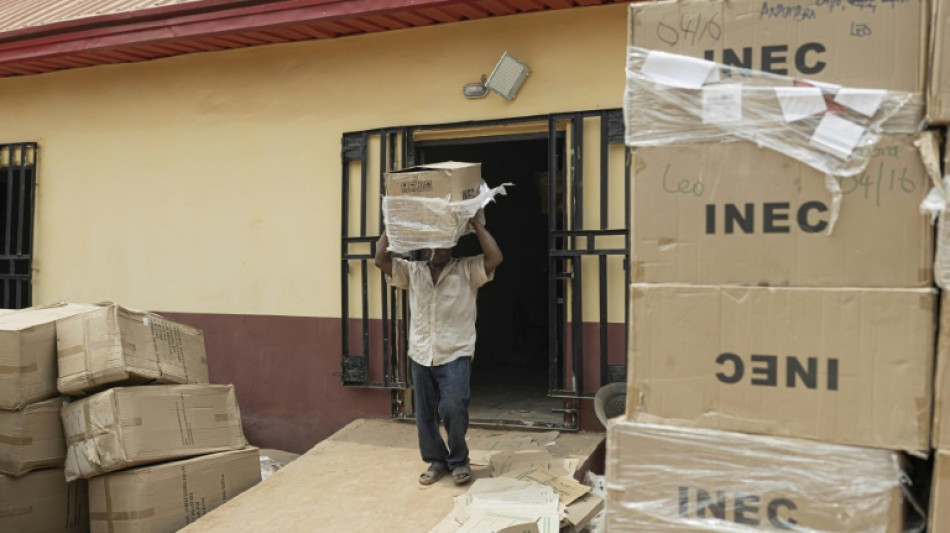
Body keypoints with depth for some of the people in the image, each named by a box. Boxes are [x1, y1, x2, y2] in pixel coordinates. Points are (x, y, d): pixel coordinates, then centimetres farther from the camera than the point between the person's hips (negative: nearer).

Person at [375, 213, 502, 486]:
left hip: (455, 354, -4)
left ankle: (459, 460, 8)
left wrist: (476, 223, -13)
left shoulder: (467, 270, 0)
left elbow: (495, 258, -15)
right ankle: (436, 460, 26)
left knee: (453, 409, -14)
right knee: (425, 413, 9)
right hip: (421, 355, 4)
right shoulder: (412, 271, 10)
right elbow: (381, 260, 2)